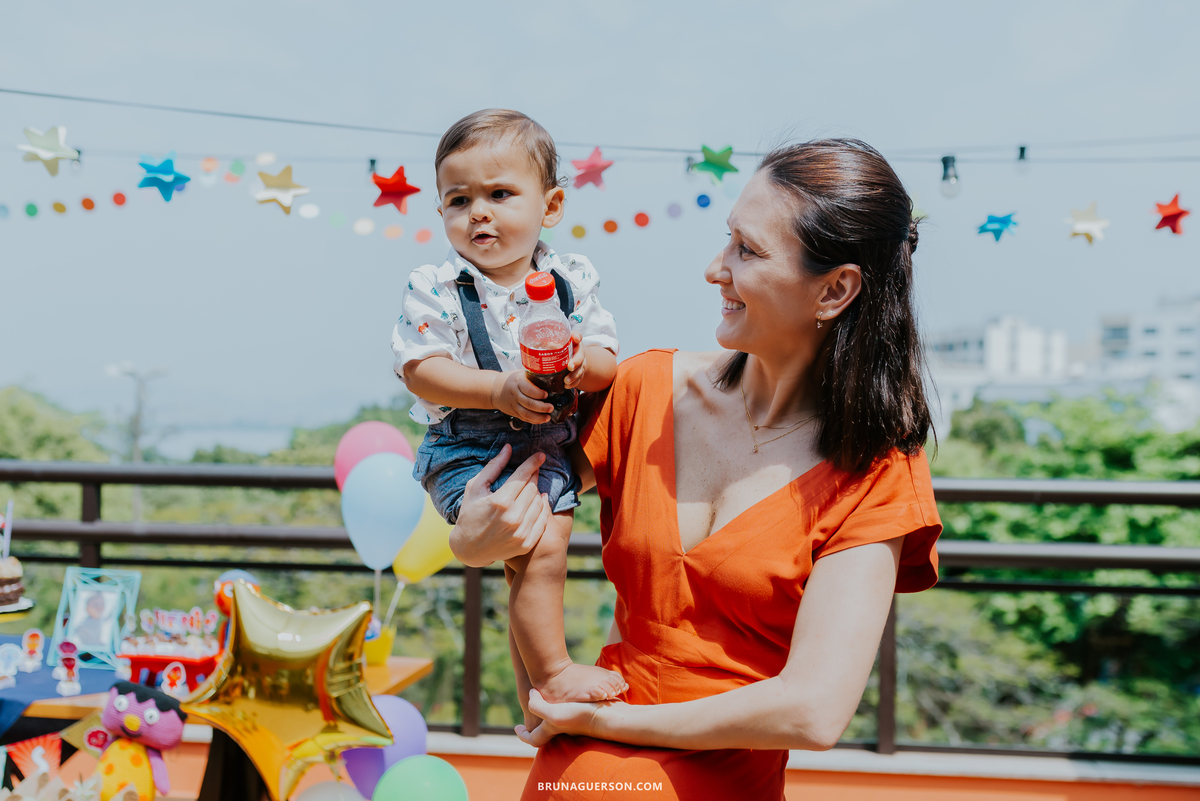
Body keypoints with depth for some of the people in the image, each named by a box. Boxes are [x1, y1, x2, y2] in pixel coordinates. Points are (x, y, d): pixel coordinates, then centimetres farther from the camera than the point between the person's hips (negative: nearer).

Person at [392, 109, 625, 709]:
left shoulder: (573, 281, 1)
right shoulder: (435, 288, -9)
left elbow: (608, 365, 1)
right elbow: (421, 371, -15)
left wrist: (584, 363, -23)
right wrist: (501, 389, -27)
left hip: (550, 449, 5)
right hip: (470, 451, -4)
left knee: (530, 567, 14)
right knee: (539, 548, -22)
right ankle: (552, 674, -2)